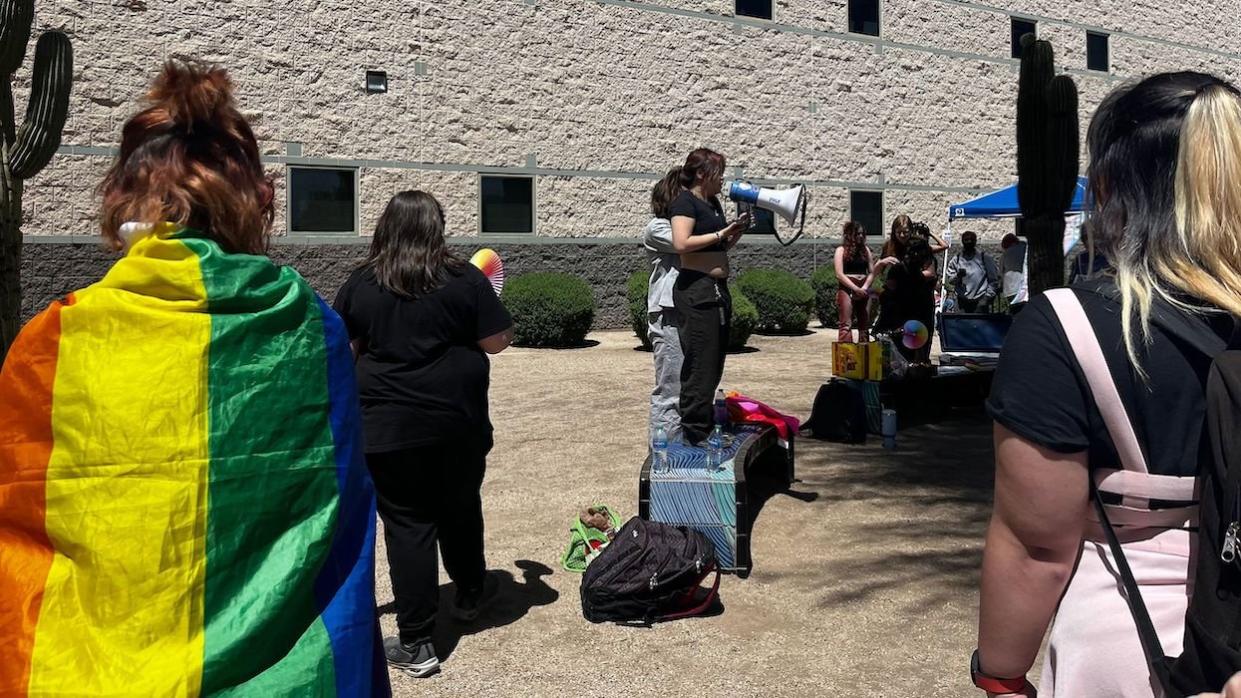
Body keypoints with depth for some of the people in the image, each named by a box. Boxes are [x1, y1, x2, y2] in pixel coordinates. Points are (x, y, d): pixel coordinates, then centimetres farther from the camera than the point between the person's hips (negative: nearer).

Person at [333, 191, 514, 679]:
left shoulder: (361, 283, -1)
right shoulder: (464, 279, -5)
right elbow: (497, 342, -3)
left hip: (388, 425, -1)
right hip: (458, 423, 1)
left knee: (407, 525, 3)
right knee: (461, 510, 22)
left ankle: (415, 644, 4)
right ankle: (469, 595, 42)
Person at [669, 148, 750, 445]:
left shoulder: (713, 203, 19)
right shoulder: (685, 201, -7)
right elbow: (681, 243, -23)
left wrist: (736, 231, 11)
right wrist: (720, 233, -15)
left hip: (718, 289, 10)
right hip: (697, 289, -10)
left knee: (715, 364, 13)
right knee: (700, 364, -9)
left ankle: (705, 426, 21)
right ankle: (694, 431, -3)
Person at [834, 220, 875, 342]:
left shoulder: (865, 249, 13)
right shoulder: (841, 250, 1)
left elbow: (872, 272, 9)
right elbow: (839, 274, -7)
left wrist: (864, 288, -8)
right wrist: (856, 289, -13)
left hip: (863, 291, 5)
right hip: (846, 289, -5)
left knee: (864, 325, 5)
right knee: (846, 324, -12)